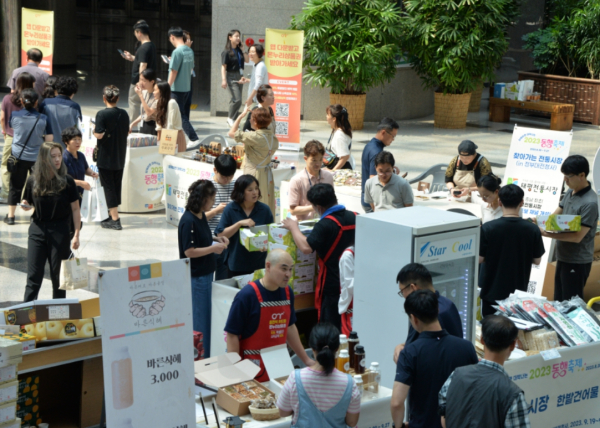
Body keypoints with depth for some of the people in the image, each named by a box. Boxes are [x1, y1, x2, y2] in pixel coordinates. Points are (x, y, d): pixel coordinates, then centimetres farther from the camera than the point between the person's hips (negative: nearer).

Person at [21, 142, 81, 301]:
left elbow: (75, 210, -2)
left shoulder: (67, 182, -6)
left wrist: (76, 235, -7)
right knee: (34, 276, 1)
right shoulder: (33, 181, -1)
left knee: (58, 276, 7)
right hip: (37, 230, 1)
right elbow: (27, 204, 12)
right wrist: (25, 206, -12)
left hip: (60, 231, -1)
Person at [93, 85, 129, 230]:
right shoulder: (124, 114, 2)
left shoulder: (102, 114, -15)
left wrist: (94, 131, 0)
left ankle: (115, 220, -2)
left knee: (109, 187, 0)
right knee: (116, 186, 15)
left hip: (106, 157, -6)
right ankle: (113, 215, 25)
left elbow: (99, 135, -20)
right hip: (120, 158, 6)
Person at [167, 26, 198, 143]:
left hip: (177, 88, -8)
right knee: (183, 113, 15)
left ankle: (194, 139, -9)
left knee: (180, 115, -3)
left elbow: (173, 71, -17)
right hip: (187, 87, 8)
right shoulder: (190, 51, 6)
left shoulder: (177, 52, -17)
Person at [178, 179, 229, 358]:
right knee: (199, 321, 1)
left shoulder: (201, 216, 6)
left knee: (206, 317, 17)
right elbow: (189, 251, -23)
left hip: (205, 274, 10)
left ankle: (205, 357, 28)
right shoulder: (188, 221, -22)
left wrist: (216, 239, 6)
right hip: (196, 277, -10)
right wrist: (213, 248, -17)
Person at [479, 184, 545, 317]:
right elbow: (537, 260, -1)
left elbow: (479, 259, -9)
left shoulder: (488, 228, -16)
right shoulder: (533, 230, -11)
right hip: (518, 291, 2)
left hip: (492, 292, -2)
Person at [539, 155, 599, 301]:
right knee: (558, 302, 18)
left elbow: (578, 237, -25)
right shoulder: (570, 193, 4)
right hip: (563, 257, 8)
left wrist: (547, 234, -27)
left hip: (577, 262, -8)